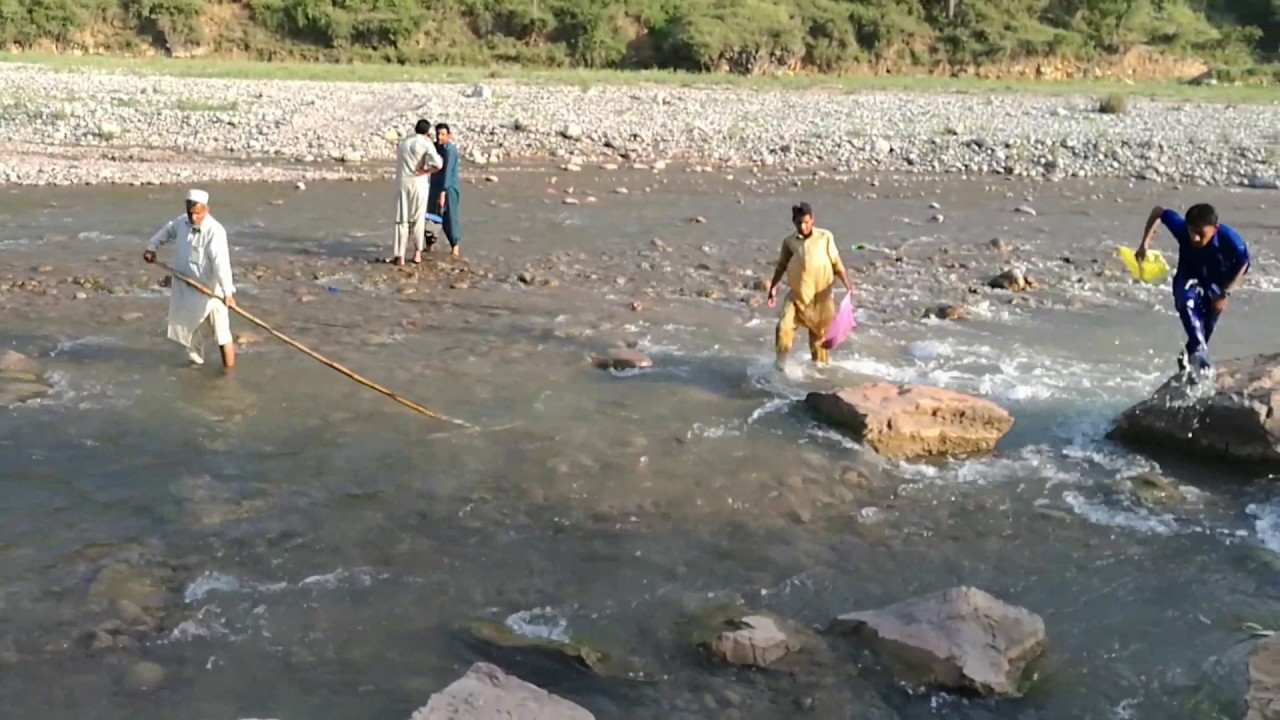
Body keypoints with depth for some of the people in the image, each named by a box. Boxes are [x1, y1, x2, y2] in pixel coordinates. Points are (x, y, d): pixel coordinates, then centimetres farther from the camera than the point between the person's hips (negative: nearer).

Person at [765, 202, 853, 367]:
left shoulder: (825, 237, -3)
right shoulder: (789, 241, 1)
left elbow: (836, 262, -1)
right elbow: (781, 265, 11)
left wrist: (847, 283, -11)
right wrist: (773, 287, 6)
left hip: (821, 296, -1)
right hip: (797, 295, 1)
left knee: (819, 334, 9)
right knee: (784, 327, -16)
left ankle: (820, 365, 29)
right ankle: (780, 363, 2)